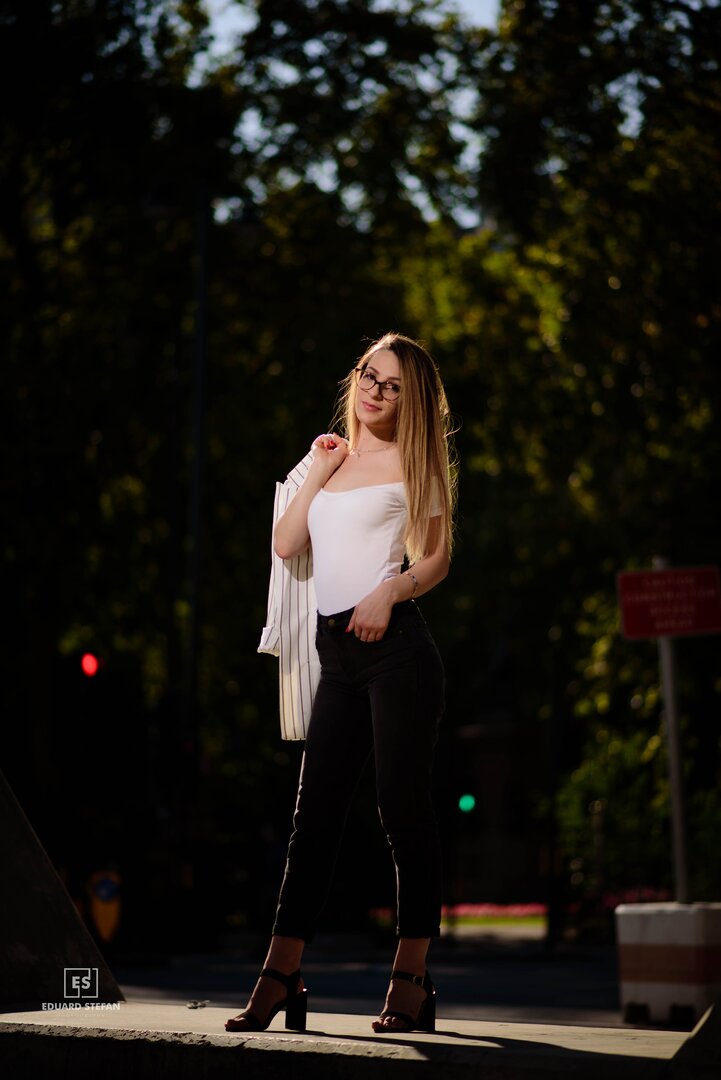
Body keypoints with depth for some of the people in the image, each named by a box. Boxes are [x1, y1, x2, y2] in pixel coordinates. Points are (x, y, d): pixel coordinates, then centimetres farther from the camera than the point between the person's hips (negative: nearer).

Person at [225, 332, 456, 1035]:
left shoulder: (411, 460, 7)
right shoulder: (334, 459, 21)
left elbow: (437, 556, 2)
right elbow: (285, 544, 11)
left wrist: (390, 592, -14)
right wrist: (317, 473, 8)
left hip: (394, 645, -5)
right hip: (338, 656, 6)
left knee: (403, 807, -6)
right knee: (314, 812, 2)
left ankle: (411, 980, -1)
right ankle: (278, 981, 1)